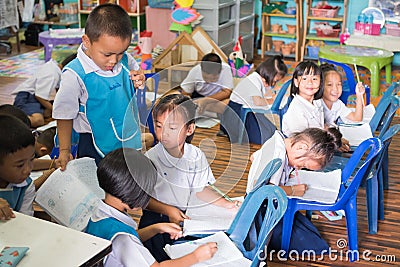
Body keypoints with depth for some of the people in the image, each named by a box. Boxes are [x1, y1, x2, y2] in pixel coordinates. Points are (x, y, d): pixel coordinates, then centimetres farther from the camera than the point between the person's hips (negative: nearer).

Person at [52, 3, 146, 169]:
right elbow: (65, 115, -11)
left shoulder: (125, 62, -6)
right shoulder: (75, 75, -22)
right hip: (96, 146, -5)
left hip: (129, 140, 5)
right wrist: (64, 151, -6)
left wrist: (139, 83, -9)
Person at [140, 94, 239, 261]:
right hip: (156, 219, -3)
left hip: (187, 216, 3)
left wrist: (226, 204, 2)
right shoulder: (151, 158, -12)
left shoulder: (196, 156, -2)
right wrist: (167, 210, -19)